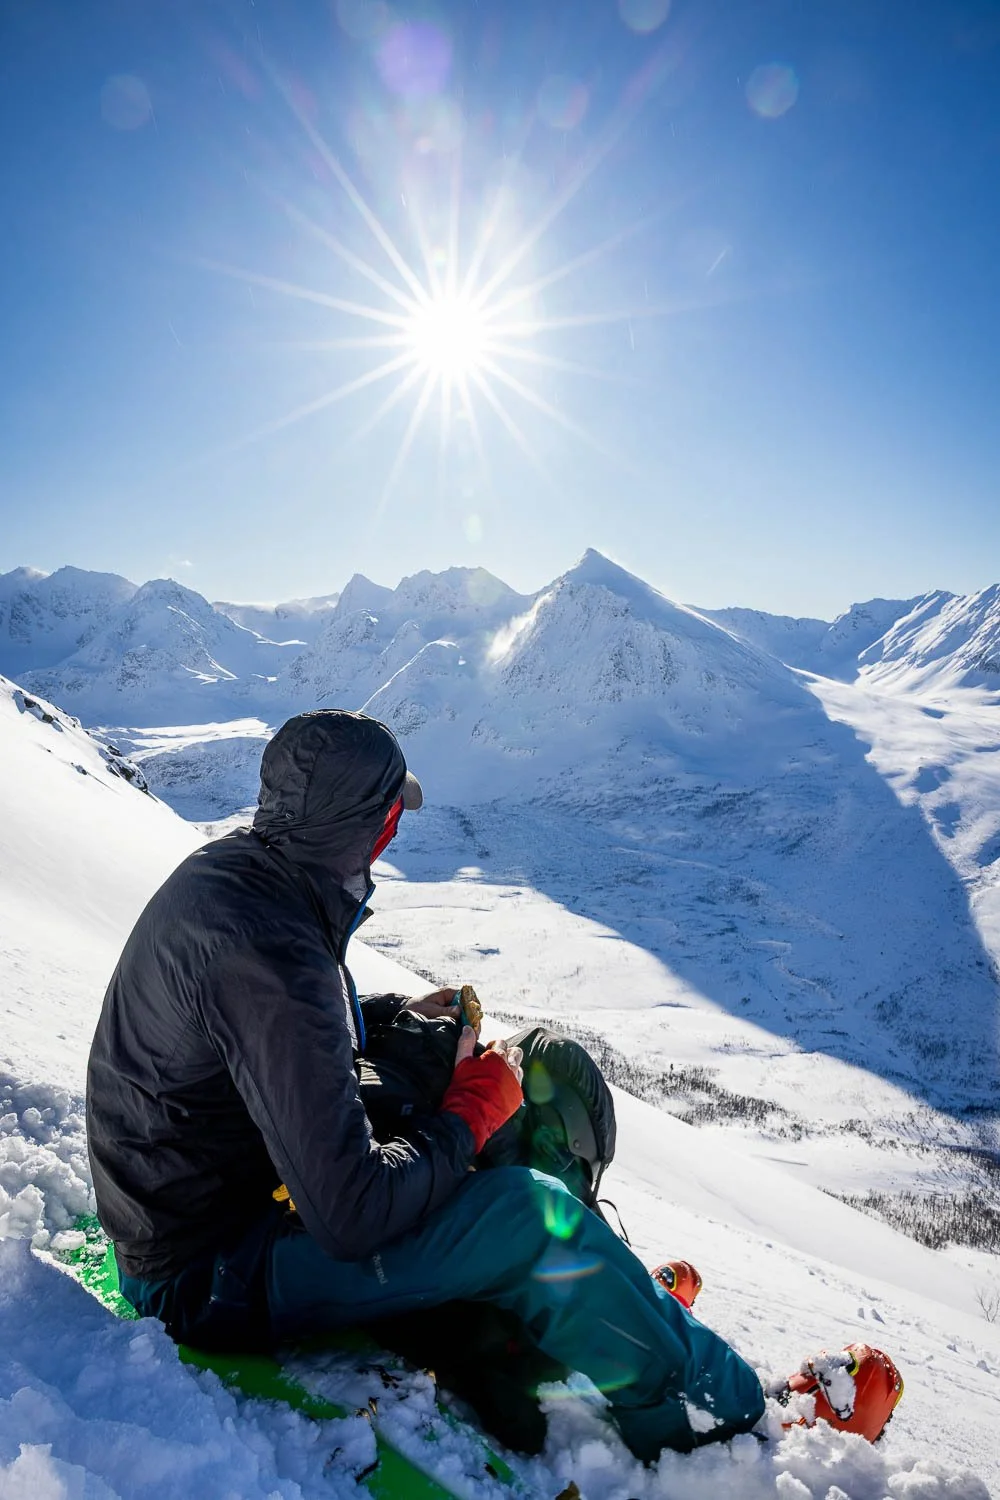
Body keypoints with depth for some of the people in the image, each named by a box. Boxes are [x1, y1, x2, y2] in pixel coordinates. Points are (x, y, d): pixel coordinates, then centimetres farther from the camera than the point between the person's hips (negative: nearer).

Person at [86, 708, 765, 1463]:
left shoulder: (226, 865, -4)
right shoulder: (270, 954, -34)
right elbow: (351, 1217, -32)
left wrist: (395, 1011, 8)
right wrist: (471, 1113, -15)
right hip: (209, 1277, -10)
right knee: (529, 1216, -19)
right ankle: (693, 1406, 8)